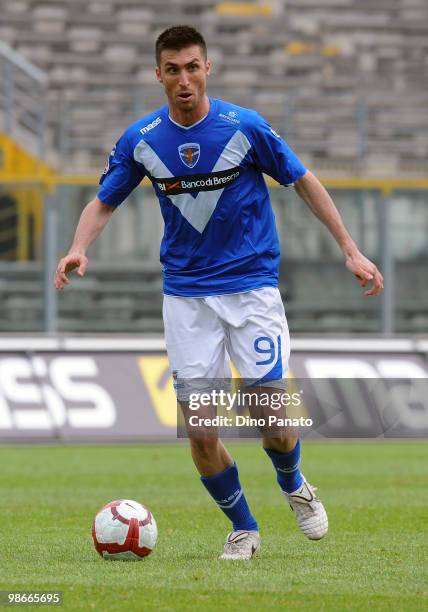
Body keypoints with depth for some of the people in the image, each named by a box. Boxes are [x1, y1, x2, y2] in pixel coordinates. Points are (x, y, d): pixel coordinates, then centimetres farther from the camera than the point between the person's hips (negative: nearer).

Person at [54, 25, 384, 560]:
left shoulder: (245, 127, -10)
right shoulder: (141, 139, -4)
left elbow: (303, 181, 1)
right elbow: (104, 202, 6)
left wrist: (350, 250, -2)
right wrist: (79, 250, -14)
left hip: (251, 285, -2)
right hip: (186, 294, 2)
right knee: (200, 432, -4)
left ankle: (293, 485, 24)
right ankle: (242, 529, 18)